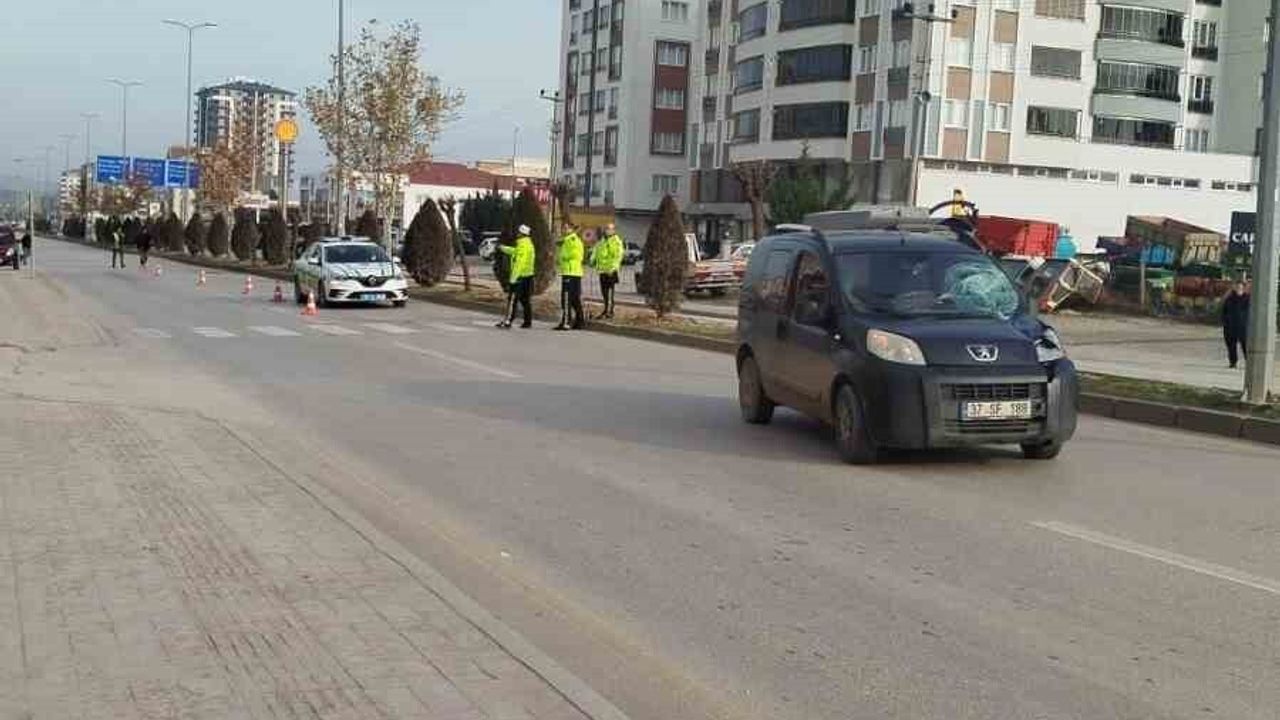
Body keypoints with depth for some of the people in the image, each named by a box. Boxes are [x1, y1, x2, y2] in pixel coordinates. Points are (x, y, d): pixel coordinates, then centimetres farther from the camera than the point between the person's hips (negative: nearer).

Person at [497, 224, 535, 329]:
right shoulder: (528, 244, 15)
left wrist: (513, 278, -22)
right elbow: (515, 251, 31)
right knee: (526, 300, 12)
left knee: (513, 299, -8)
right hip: (528, 276, 10)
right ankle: (528, 321, 13)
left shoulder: (523, 246, -16)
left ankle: (508, 321, -10)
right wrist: (503, 248, 40)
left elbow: (519, 264, -22)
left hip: (521, 277, -10)